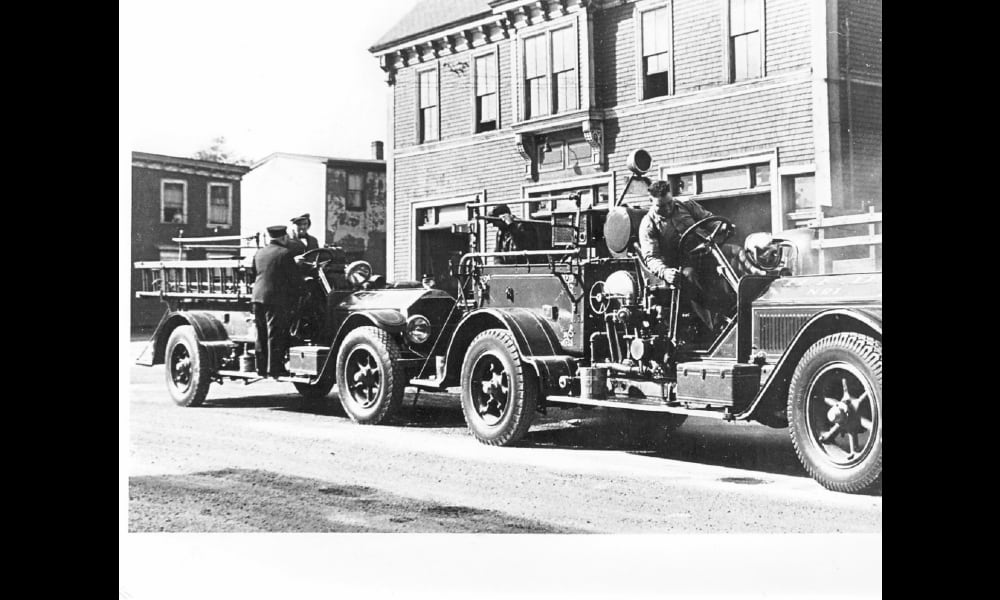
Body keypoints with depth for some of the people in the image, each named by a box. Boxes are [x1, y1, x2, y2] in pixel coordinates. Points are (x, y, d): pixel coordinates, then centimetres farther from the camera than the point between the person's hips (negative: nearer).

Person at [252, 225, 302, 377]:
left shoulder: (259, 253, 12)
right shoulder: (285, 253, -8)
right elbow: (295, 279, -7)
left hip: (258, 297, 6)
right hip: (277, 298, -6)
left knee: (261, 336, 11)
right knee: (275, 335, -2)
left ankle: (261, 368, 14)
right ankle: (274, 368, -2)